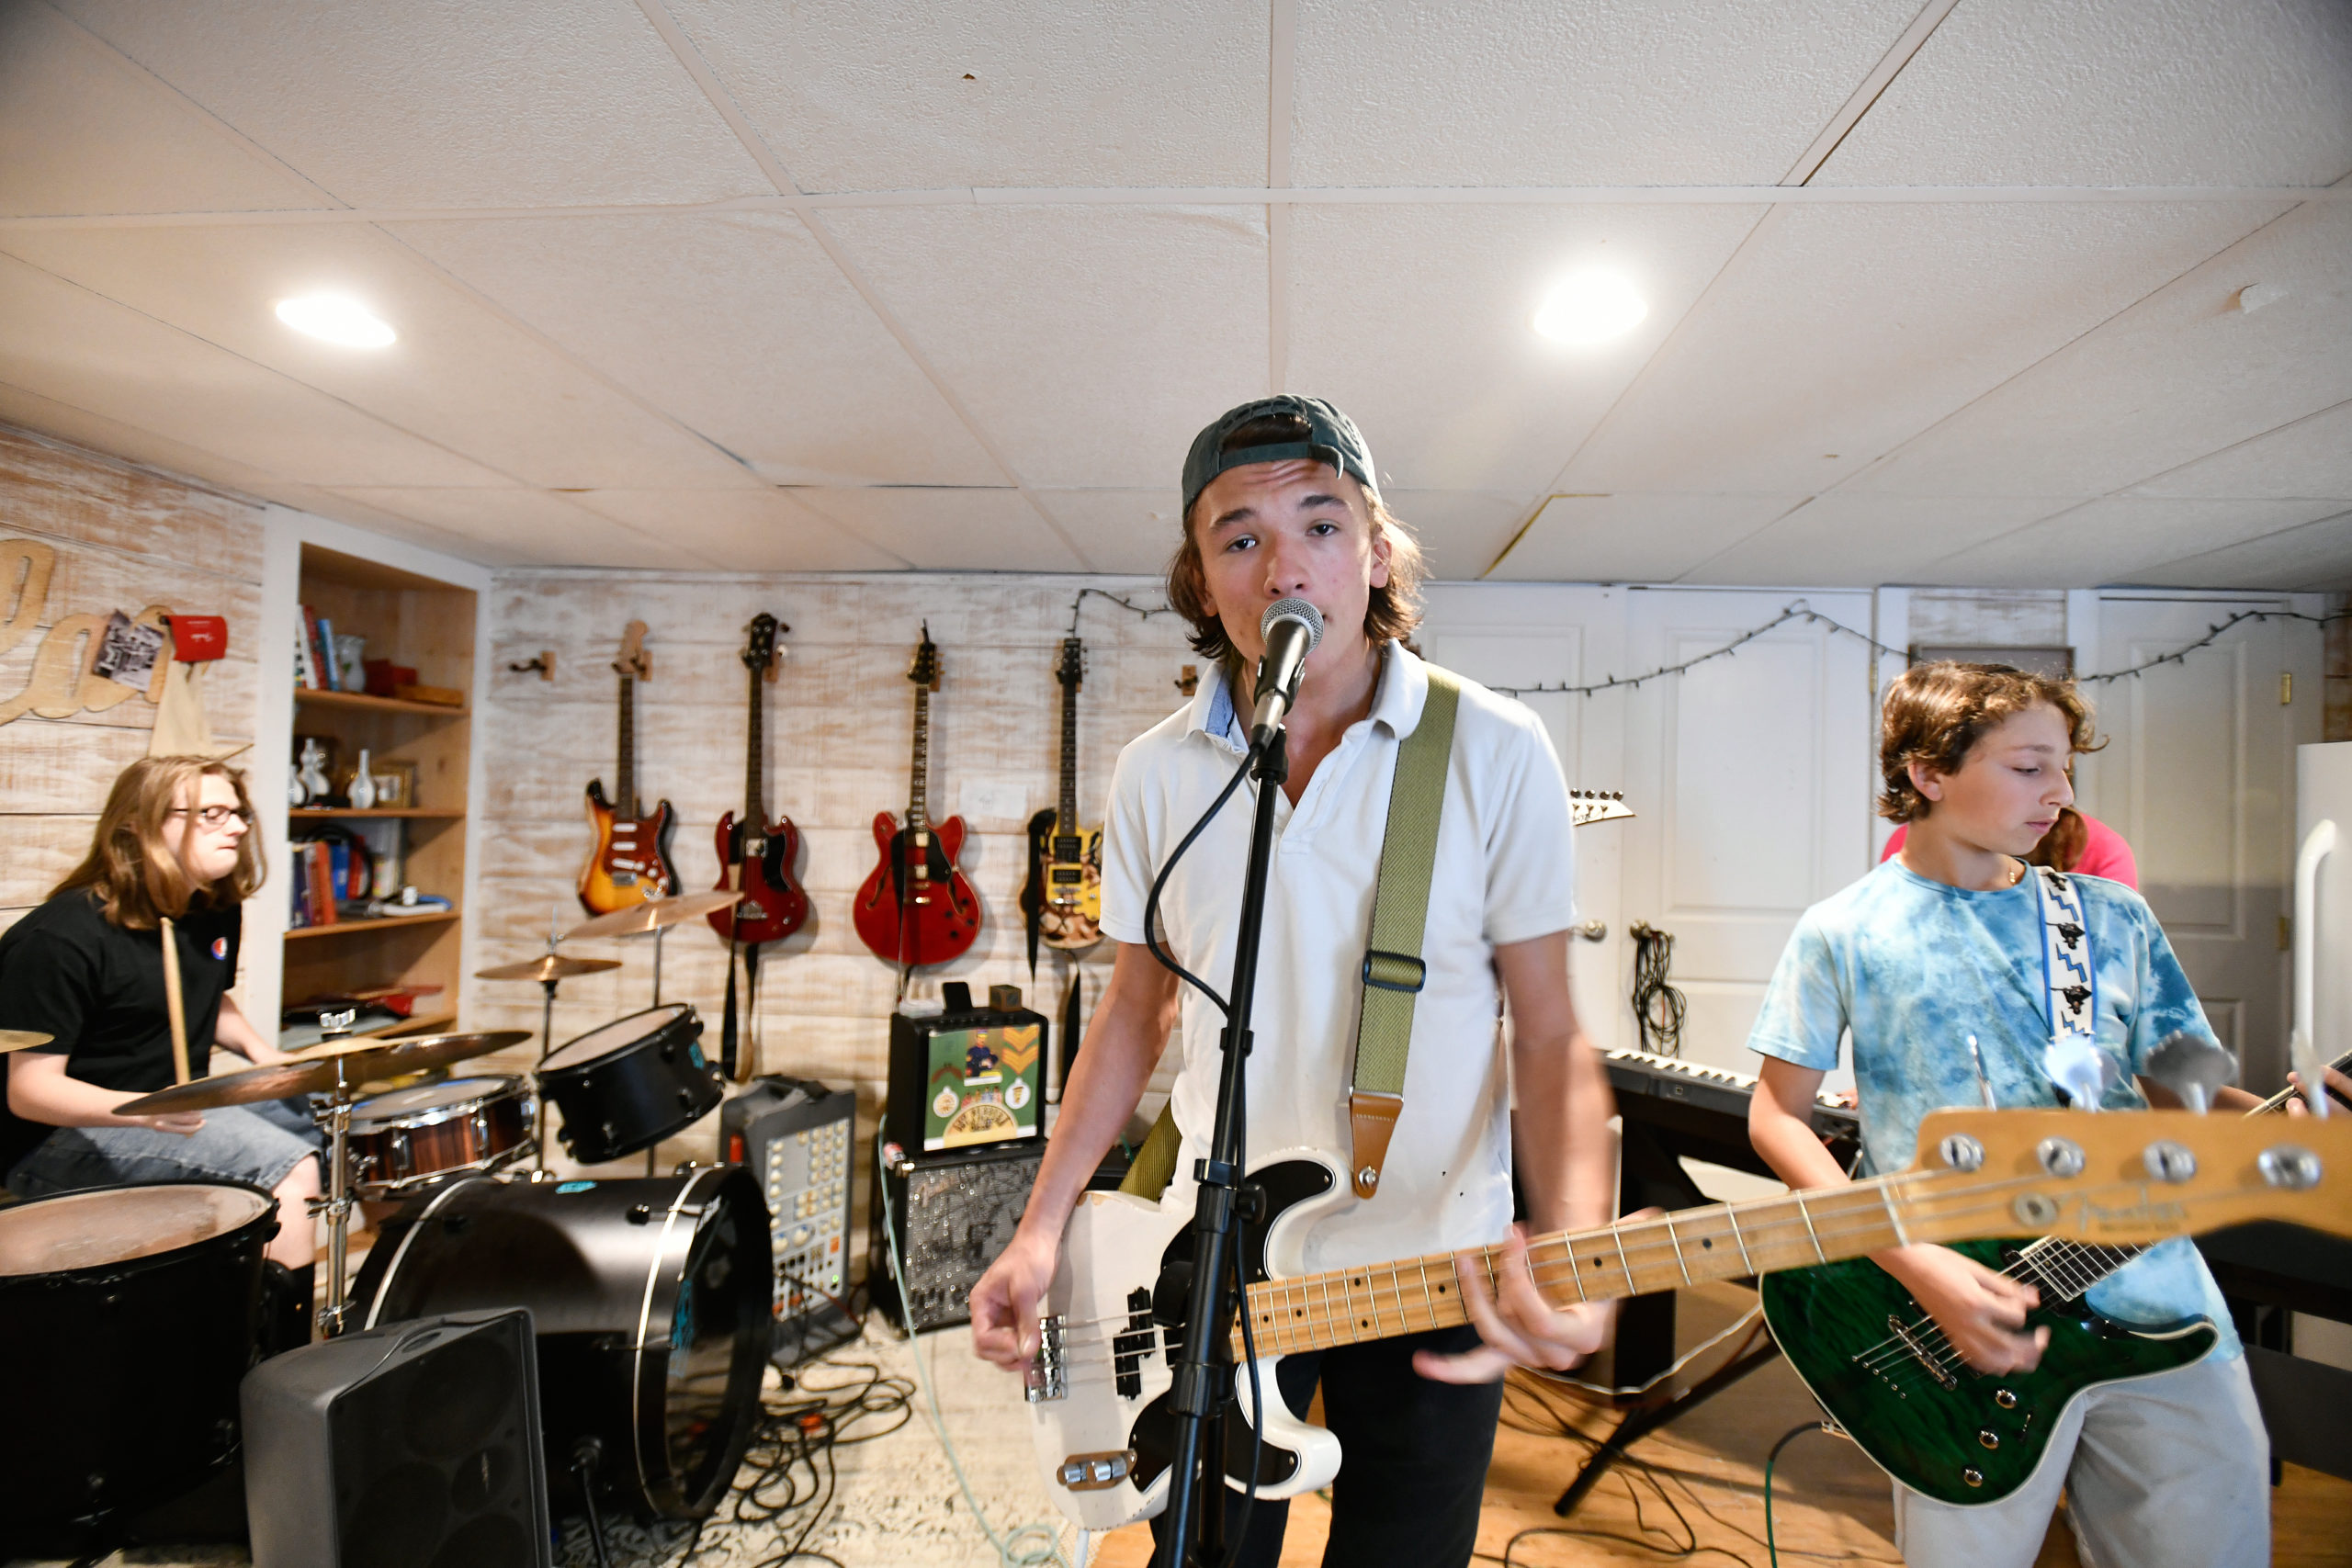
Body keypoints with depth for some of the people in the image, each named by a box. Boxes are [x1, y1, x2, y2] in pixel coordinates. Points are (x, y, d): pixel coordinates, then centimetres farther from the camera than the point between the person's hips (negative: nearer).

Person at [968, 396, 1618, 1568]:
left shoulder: (1495, 752, -12)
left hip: (1433, 1273, -2)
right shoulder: (1154, 774, -4)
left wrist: (1571, 1252, -24)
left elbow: (1548, 1035, -8)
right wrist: (1042, 1229, -1)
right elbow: (1134, 1009, 5)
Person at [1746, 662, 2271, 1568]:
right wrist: (1916, 1264, -14)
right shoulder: (1845, 933, -6)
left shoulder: (2114, 918, 7)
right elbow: (1776, 1118, -4)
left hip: (2163, 1309, 4)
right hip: (1971, 1324, -4)